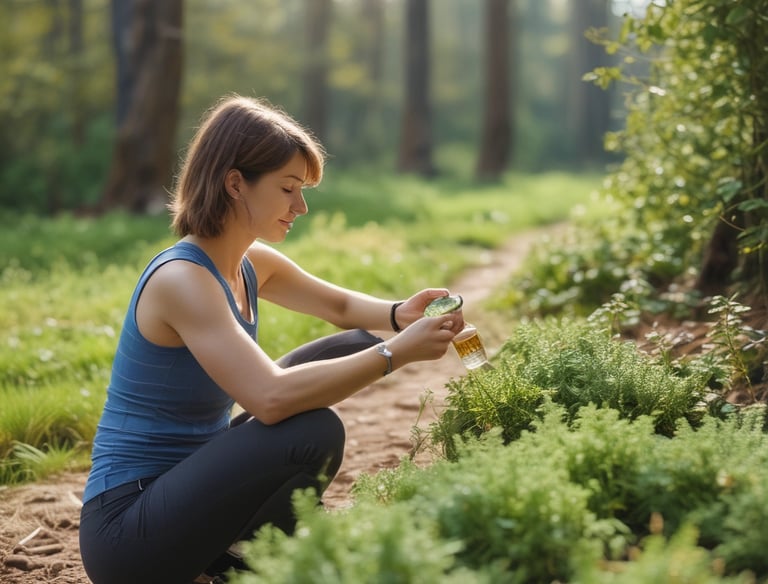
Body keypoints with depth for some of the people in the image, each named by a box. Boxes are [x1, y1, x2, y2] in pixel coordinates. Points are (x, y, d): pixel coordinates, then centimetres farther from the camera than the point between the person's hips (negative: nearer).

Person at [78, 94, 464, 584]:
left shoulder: (253, 265, 4)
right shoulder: (181, 279, -23)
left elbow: (341, 305, 21)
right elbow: (271, 397, -35)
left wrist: (399, 315, -2)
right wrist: (395, 353, -28)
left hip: (189, 483, 9)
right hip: (126, 529, -9)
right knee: (313, 433, -28)